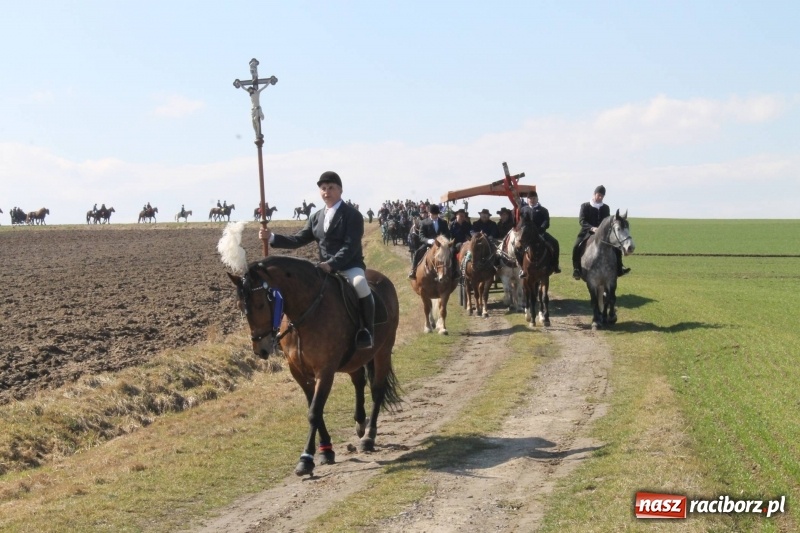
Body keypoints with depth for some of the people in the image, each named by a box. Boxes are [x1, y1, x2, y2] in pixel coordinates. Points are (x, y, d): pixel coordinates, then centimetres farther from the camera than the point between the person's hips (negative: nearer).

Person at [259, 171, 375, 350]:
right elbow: (298, 240, 13)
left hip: (350, 266, -7)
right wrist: (272, 237, 0)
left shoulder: (352, 215, -6)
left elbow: (350, 247, -17)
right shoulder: (316, 218, 14)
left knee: (360, 284, -37)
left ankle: (368, 330, -21)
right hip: (325, 267, 7)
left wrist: (331, 264, -30)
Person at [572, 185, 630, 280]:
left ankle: (618, 268, -5)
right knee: (576, 247, -28)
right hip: (587, 232, -3)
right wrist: (592, 228, -28)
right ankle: (576, 269, -18)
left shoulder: (606, 208, 12)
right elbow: (581, 220, -10)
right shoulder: (585, 206, 1)